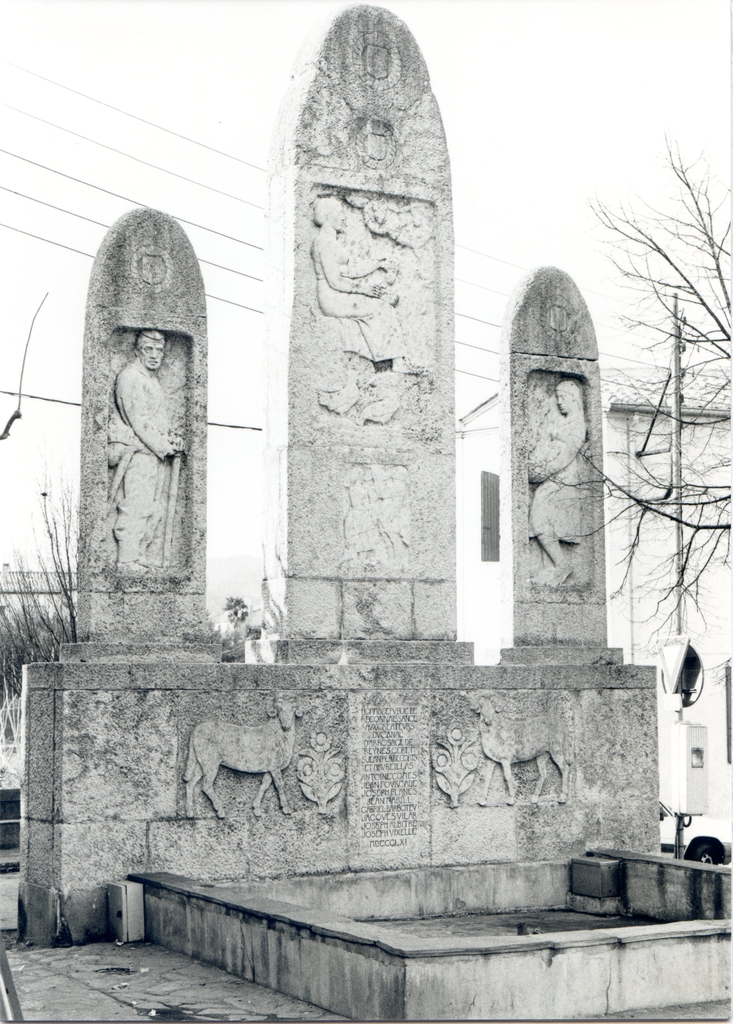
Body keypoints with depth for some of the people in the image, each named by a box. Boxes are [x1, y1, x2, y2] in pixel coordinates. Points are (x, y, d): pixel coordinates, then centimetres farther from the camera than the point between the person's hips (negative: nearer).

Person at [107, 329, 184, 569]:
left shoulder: (152, 378, 21)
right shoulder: (130, 377, -11)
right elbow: (139, 421, -17)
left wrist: (172, 438, 10)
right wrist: (164, 448, -15)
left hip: (157, 454, 10)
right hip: (137, 453, -10)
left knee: (156, 509, 9)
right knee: (136, 507, -10)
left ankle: (143, 553, 17)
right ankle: (127, 559, -7)